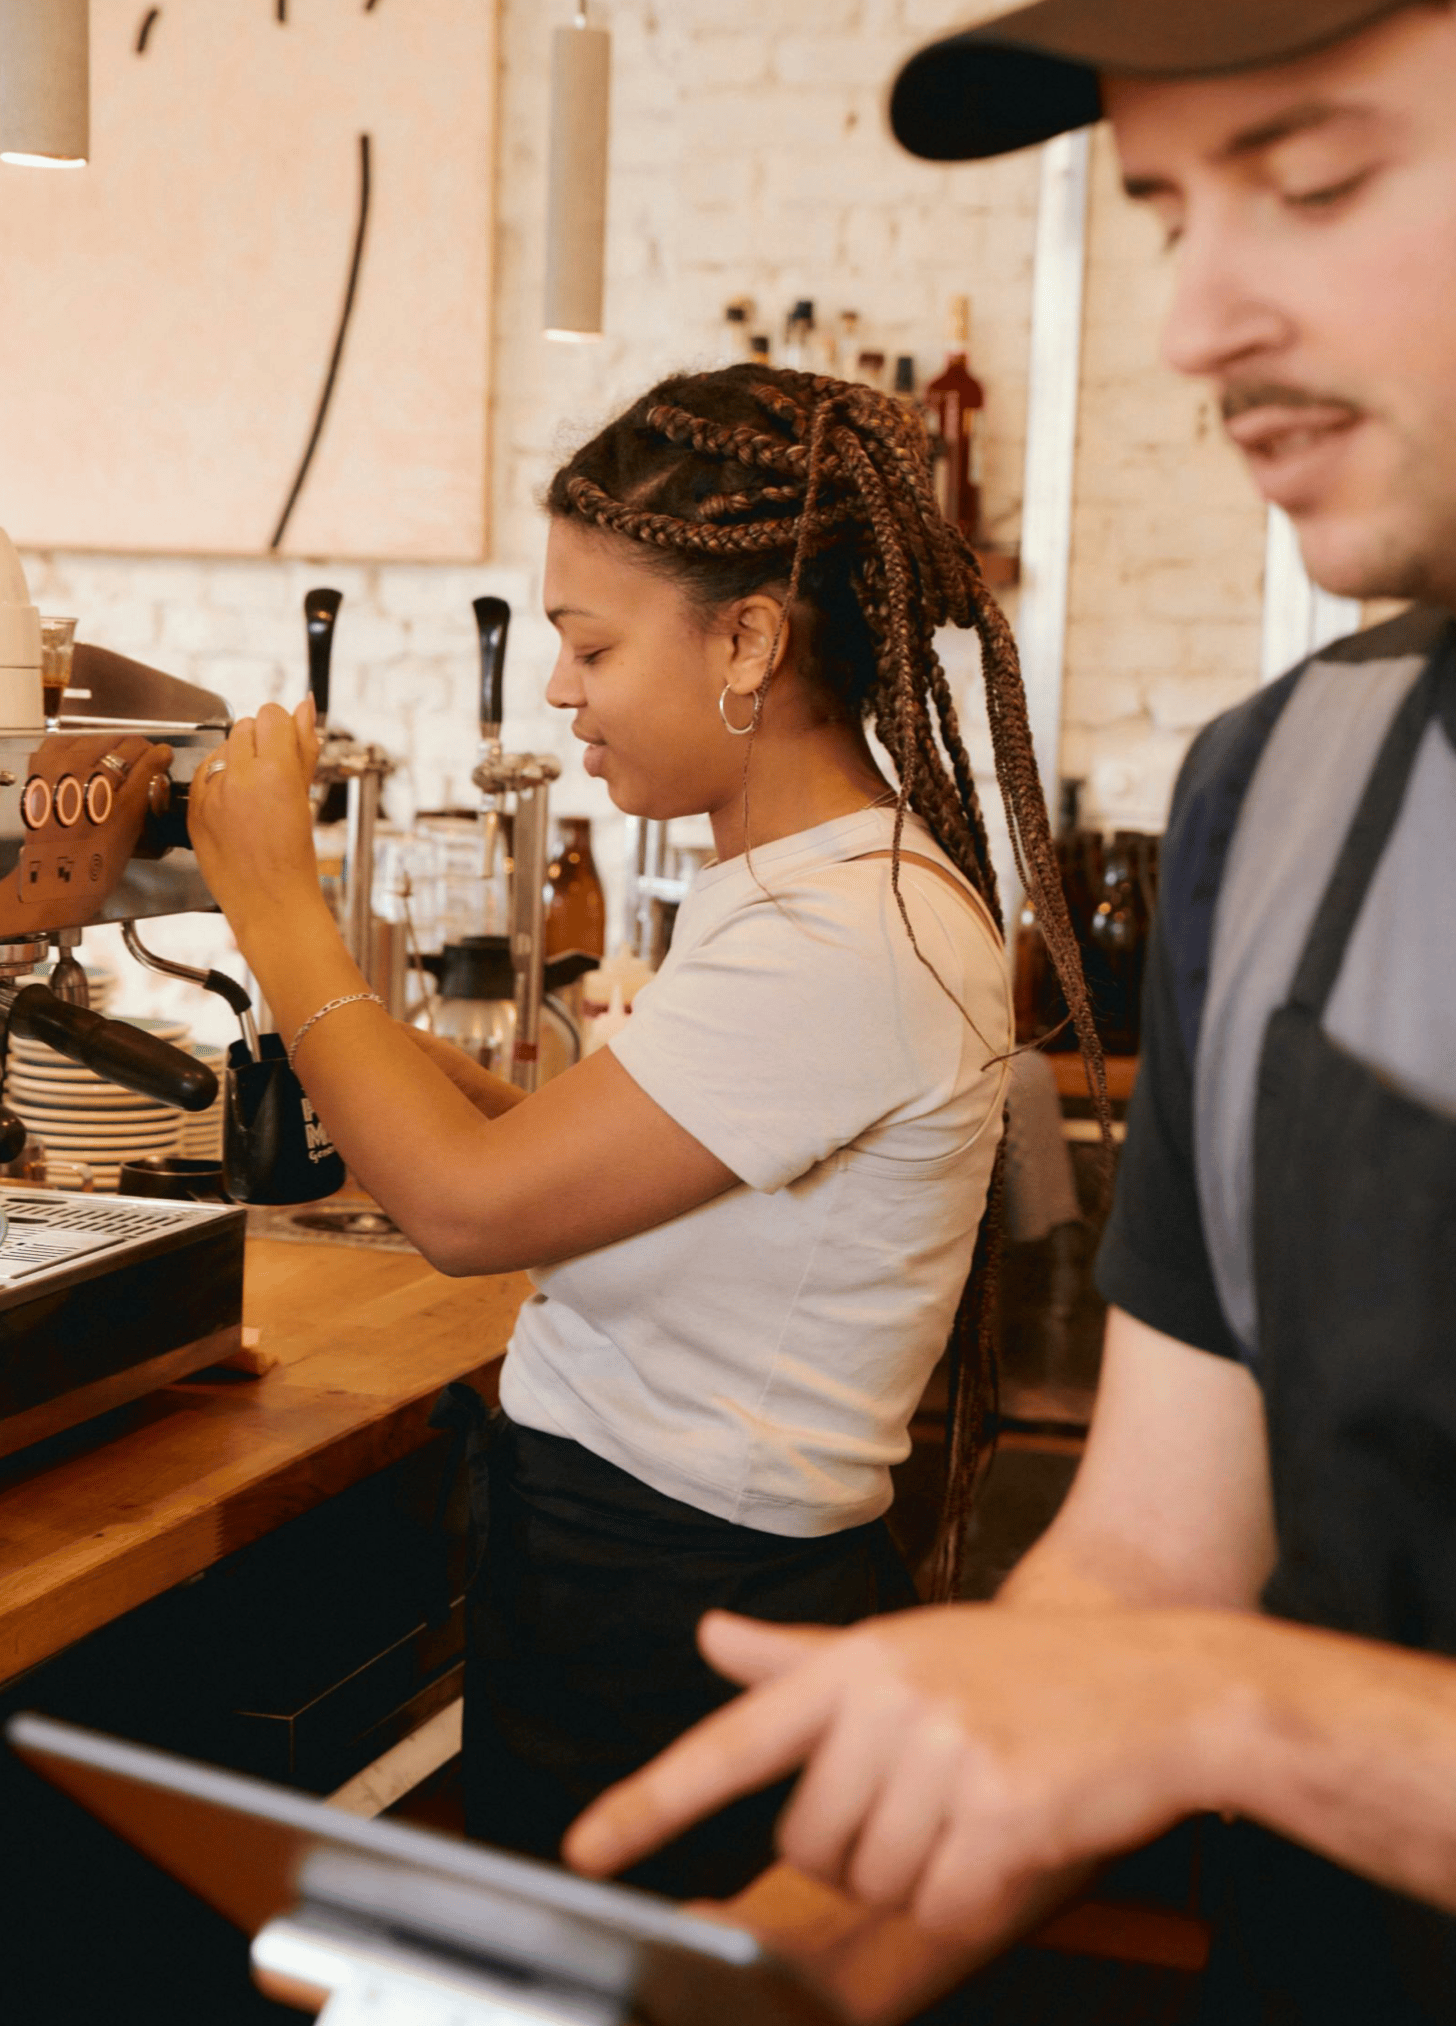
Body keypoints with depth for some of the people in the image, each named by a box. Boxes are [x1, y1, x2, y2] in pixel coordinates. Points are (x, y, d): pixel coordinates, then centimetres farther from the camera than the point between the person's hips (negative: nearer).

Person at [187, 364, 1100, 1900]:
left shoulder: (853, 941, -24)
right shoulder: (794, 881, 10)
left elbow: (470, 1209, -22)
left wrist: (275, 905, -13)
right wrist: (412, 1077, 1)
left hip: (677, 1628, -9)